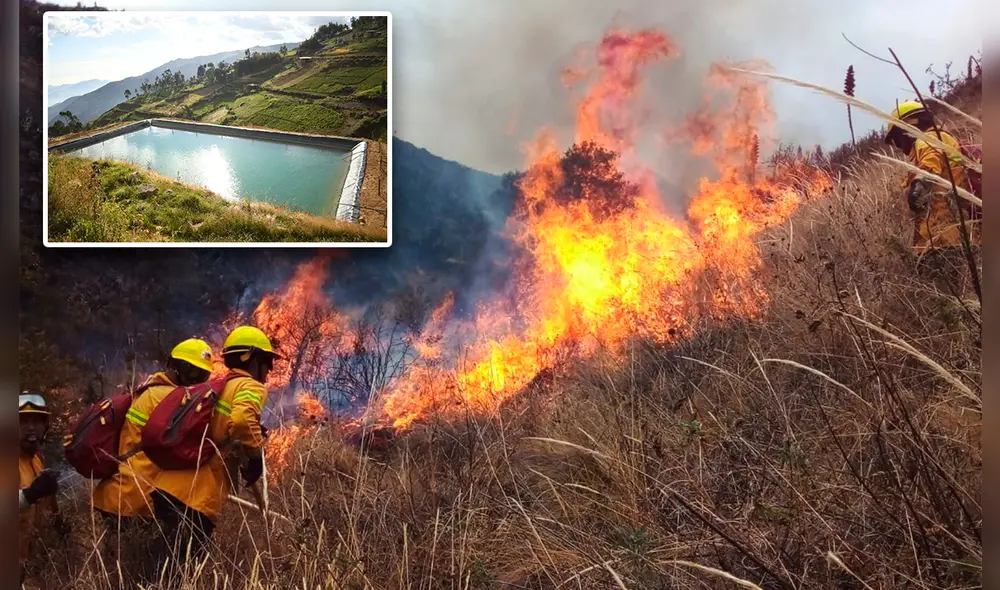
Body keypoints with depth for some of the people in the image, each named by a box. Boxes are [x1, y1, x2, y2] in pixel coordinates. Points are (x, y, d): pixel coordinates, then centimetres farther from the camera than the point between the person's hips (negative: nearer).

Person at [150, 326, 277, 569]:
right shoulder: (251, 387, -3)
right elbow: (242, 421, -24)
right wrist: (255, 456, -10)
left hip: (169, 486, 9)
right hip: (196, 496, -9)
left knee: (170, 564, 19)